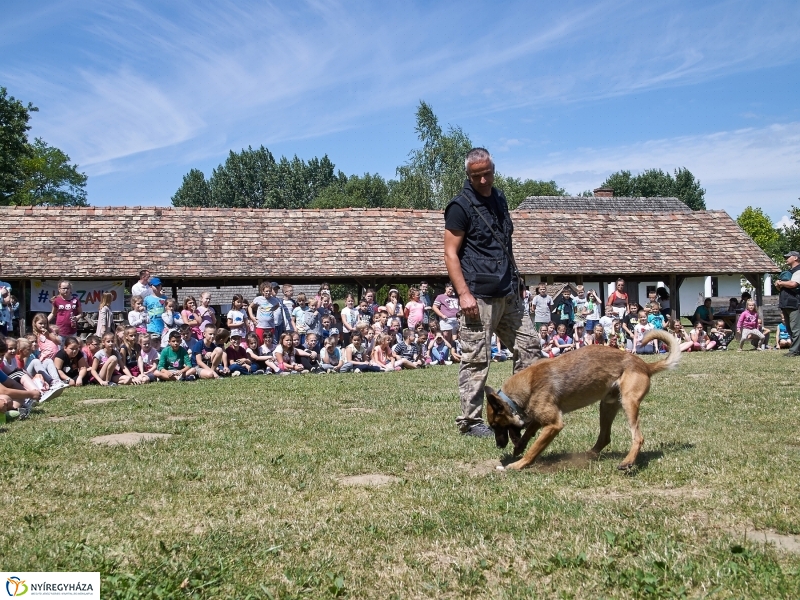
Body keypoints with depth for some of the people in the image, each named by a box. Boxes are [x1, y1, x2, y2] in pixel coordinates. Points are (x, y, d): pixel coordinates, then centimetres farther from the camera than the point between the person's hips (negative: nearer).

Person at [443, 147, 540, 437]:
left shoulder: (499, 198, 15)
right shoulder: (461, 206, -8)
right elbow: (450, 253, -11)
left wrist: (515, 277, 19)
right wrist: (464, 293, -19)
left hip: (508, 293, 8)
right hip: (478, 295, -8)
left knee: (529, 343, 11)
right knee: (476, 359, -4)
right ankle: (469, 421, 6)